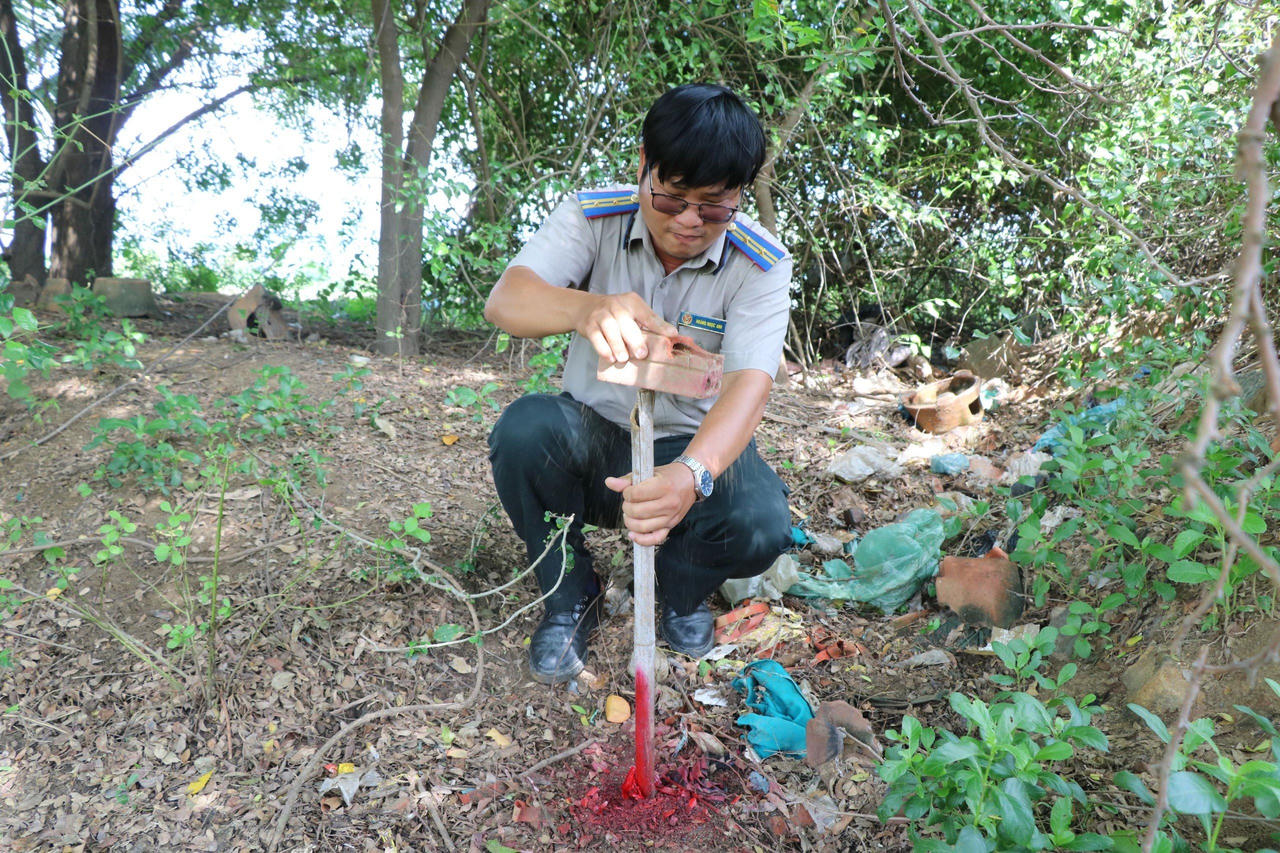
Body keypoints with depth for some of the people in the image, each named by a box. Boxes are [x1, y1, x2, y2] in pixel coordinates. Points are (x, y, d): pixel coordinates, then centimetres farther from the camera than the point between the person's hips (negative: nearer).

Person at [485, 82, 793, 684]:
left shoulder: (761, 265, -15)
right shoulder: (592, 217, -12)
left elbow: (750, 382, -29)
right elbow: (504, 301, -28)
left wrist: (692, 474, -51)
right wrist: (586, 308, -53)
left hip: (696, 446, 0)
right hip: (594, 434, 1)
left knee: (760, 525, -30)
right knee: (523, 429, -32)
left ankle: (683, 591, 8)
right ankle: (569, 596, -4)